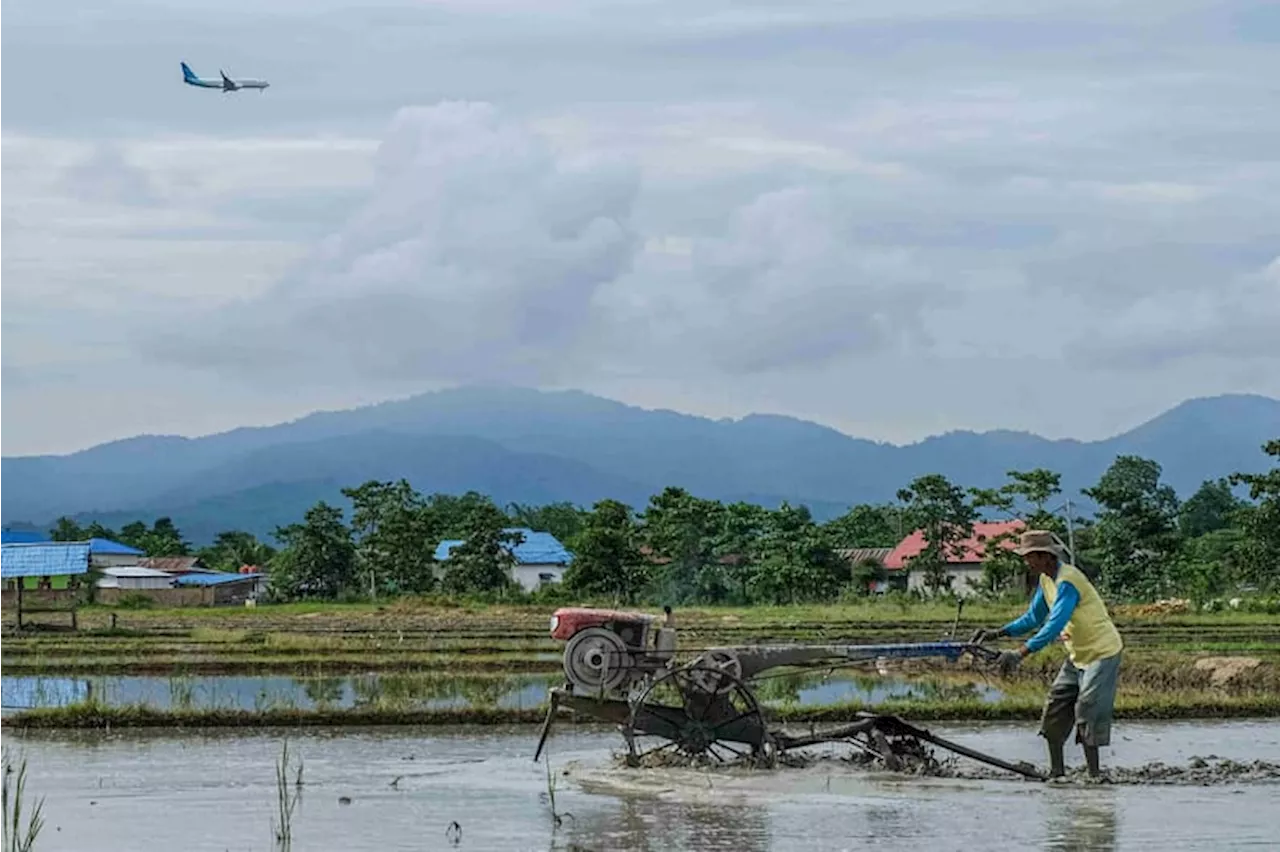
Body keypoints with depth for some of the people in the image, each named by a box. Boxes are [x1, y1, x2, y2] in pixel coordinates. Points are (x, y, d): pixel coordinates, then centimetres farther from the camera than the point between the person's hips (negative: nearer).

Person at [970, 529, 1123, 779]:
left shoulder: (1067, 581, -25)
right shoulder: (1046, 580, 5)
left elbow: (1054, 625, -35)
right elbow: (1033, 618, 16)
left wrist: (1021, 653, -42)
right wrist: (997, 634, 4)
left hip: (1102, 652, -10)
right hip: (1078, 654, 10)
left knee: (1087, 712, -12)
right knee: (1055, 707, 7)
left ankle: (1094, 774, -8)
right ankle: (1057, 772, 13)